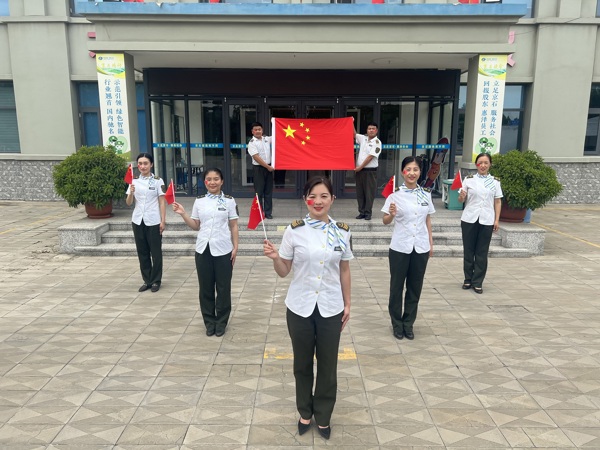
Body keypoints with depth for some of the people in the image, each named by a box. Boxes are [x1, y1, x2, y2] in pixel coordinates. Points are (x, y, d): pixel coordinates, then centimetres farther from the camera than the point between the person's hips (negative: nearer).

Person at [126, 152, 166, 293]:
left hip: (153, 221, -3)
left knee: (155, 252, 4)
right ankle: (147, 280, 21)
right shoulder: (134, 181, 6)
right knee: (142, 252, 10)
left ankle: (156, 281, 16)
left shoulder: (158, 181, -3)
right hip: (138, 221, 4)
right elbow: (128, 203, 5)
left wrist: (163, 221, -9)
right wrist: (131, 192, -15)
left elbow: (162, 202, -3)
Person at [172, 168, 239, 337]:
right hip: (203, 249, 2)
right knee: (206, 287, 9)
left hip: (223, 250, -2)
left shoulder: (229, 201, -1)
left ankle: (221, 322, 21)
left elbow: (234, 226, 1)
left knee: (223, 287, 6)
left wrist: (235, 247, -4)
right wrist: (183, 214, -5)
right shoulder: (199, 201, 5)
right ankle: (209, 321, 24)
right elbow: (196, 226, 9)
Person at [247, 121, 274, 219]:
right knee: (259, 191, 1)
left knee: (268, 191, 7)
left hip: (269, 167, 5)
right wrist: (267, 167, -17)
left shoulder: (267, 139, 9)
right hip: (258, 168, -5)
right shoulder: (252, 143, -6)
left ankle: (268, 212, 14)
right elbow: (256, 158, -14)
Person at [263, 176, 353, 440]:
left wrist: (347, 304, 8)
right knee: (302, 364, 16)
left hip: (331, 309, 1)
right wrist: (274, 258, -23)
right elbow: (284, 272, -3)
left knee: (327, 366, 13)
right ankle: (305, 413, 39)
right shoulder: (294, 231, -8)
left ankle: (323, 416, 35)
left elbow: (344, 271, 6)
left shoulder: (342, 232, -3)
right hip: (300, 308, 0)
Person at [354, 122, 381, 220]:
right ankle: (361, 212, 15)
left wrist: (360, 167, -13)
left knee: (369, 193, -1)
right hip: (360, 170, 6)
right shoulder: (363, 138, 11)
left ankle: (368, 213, 6)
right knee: (360, 192, 7)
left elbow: (370, 157, -12)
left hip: (370, 171, -6)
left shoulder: (377, 142, -7)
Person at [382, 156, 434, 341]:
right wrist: (391, 214, -25)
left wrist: (431, 243, 10)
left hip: (421, 247, 3)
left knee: (415, 287, 11)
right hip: (400, 247, -3)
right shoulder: (395, 194, -7)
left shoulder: (426, 194, 3)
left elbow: (428, 220, 12)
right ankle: (397, 323, 23)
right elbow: (386, 221, -4)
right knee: (397, 286, 8)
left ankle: (408, 323, 26)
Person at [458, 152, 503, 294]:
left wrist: (496, 220, 0)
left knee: (482, 252, 3)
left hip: (487, 221, 0)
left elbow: (498, 202, 7)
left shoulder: (495, 182, 5)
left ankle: (477, 282, 12)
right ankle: (468, 279, 19)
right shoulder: (469, 180, 3)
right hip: (469, 219, 0)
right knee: (468, 250, 6)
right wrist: (462, 196, -18)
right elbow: (461, 200, 5)